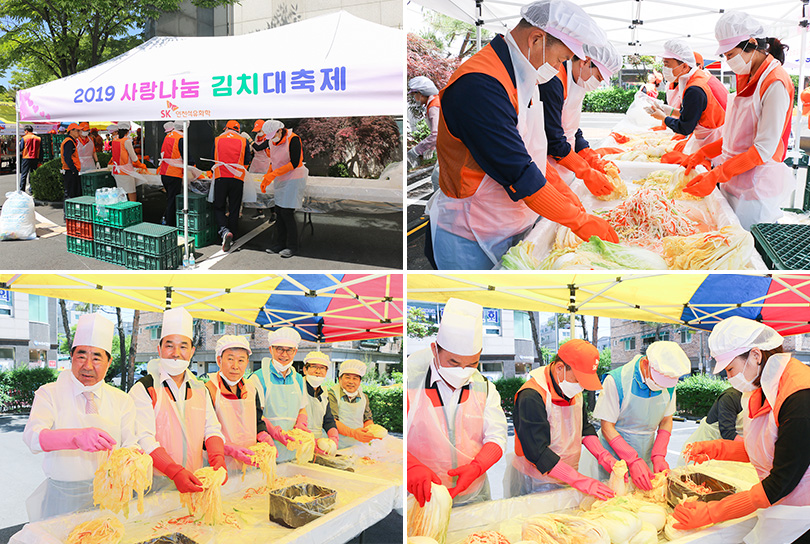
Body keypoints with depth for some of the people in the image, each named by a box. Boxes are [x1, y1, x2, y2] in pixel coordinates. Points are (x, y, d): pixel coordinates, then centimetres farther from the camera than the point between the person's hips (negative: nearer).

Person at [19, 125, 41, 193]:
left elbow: (20, 149, -3)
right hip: (35, 159, 3)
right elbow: (41, 150, 6)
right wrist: (39, 159, 14)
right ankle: (31, 190, 10)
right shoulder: (38, 138, 3)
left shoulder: (24, 138, -6)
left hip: (26, 159, -3)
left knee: (23, 175, 2)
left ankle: (21, 190, 0)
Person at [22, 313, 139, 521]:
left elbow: (131, 445, -2)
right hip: (62, 499, -1)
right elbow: (32, 436, -19)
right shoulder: (49, 393, -2)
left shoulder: (121, 400, 5)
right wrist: (77, 437, -39)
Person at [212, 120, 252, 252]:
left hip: (221, 177, 0)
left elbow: (213, 159, 14)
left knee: (219, 207, 8)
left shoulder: (217, 140, 7)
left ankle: (224, 231, -17)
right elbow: (247, 161, 6)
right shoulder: (243, 141, 5)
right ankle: (230, 238, 12)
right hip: (237, 179, 0)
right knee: (234, 210, 8)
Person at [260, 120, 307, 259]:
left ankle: (292, 246, 3)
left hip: (294, 180, -8)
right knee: (279, 212, 8)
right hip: (280, 181, 8)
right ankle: (280, 243, 20)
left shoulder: (293, 139, -17)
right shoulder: (272, 142, 7)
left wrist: (274, 174, -23)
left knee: (287, 213, -9)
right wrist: (266, 178, 8)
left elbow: (294, 163, -22)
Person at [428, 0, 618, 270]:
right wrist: (581, 222, -19)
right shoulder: (479, 85, -25)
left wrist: (562, 195, 6)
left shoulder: (523, 78, 8)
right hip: (471, 244, -9)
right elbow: (518, 176, -26)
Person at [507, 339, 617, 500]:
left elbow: (584, 428, 14)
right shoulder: (531, 397, -25)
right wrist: (581, 481, -30)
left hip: (567, 479, 7)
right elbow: (538, 453, -28)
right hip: (536, 485, -7)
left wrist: (604, 457, -3)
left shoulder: (574, 390, 3)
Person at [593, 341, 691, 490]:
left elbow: (666, 421, 5)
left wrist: (658, 456, -9)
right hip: (616, 454, -4)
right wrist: (633, 460, -27)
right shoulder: (616, 381, -23)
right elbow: (607, 427, -18)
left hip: (646, 458, 4)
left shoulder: (669, 383, -8)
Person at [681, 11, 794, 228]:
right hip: (734, 179, 8)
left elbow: (764, 149, -19)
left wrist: (716, 176, -23)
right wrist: (702, 154, 9)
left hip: (757, 186, -8)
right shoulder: (749, 79, 14)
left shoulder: (775, 83, -14)